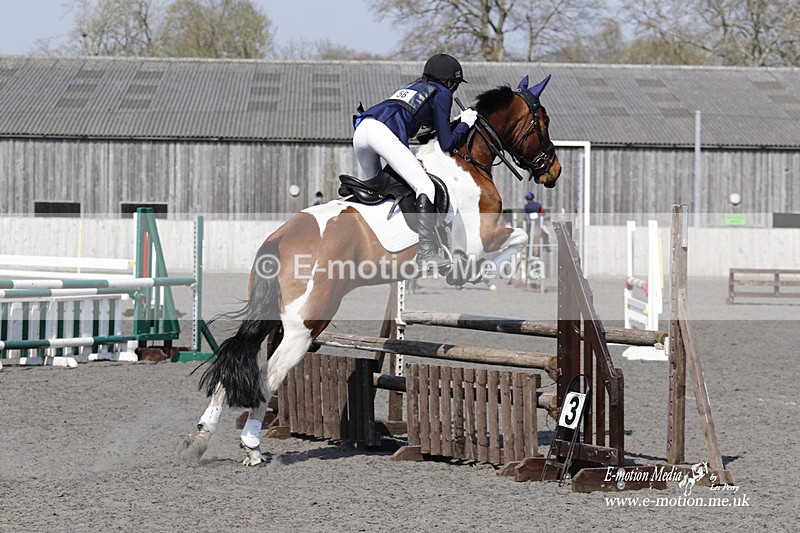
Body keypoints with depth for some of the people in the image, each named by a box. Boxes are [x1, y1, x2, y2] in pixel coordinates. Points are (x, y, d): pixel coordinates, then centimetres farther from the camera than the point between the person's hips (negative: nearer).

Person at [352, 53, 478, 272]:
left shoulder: (411, 87, 36)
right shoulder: (442, 94, 15)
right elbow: (446, 143, 10)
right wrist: (465, 123, 25)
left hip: (361, 128, 8)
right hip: (384, 133, -8)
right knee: (425, 187, -10)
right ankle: (427, 253, -23)